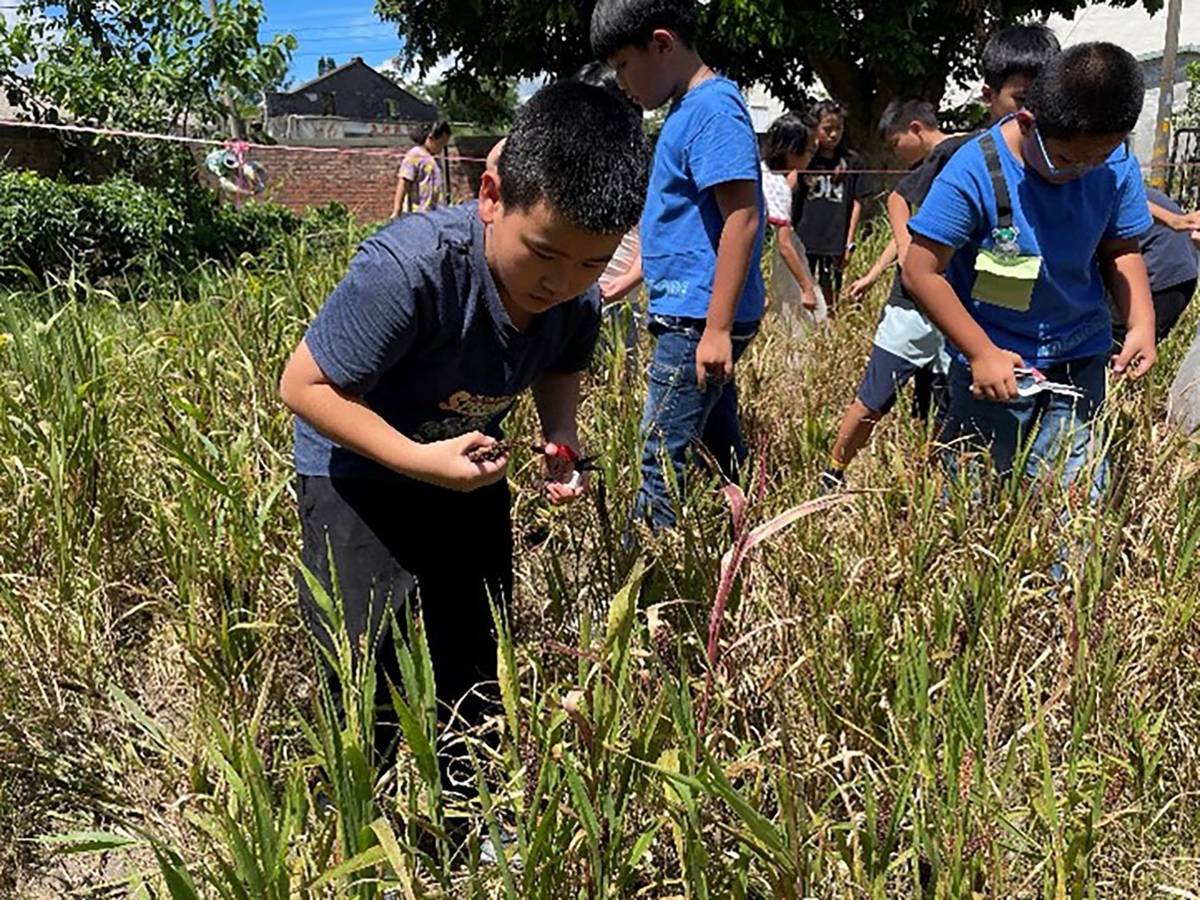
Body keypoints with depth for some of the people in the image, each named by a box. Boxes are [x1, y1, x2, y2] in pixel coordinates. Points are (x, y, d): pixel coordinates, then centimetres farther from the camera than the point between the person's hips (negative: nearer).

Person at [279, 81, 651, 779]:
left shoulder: (578, 298, -16)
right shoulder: (409, 269, -36)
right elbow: (305, 384, -27)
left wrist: (562, 440, -13)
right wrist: (419, 460, -35)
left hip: (471, 472, 6)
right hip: (359, 471, -5)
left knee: (477, 667, 15)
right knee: (372, 678, -7)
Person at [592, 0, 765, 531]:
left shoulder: (713, 108, -13)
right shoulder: (688, 109, 16)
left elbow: (742, 220, -21)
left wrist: (717, 328, -23)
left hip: (699, 321, -10)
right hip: (698, 319, 10)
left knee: (662, 461, -5)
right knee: (723, 457, 15)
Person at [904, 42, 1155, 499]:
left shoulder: (1117, 166, -6)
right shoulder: (975, 172, -20)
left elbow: (1119, 250, 8)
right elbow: (921, 271, -17)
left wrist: (1141, 322, -8)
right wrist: (982, 353, -17)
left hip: (1080, 364, 3)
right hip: (993, 365, -3)